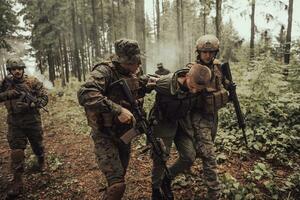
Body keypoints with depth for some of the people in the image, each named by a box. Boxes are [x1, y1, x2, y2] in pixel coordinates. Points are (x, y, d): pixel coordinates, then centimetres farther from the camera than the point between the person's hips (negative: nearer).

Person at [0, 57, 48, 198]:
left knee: (37, 145, 16)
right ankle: (17, 182, 9)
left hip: (33, 120, -1)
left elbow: (44, 98, -7)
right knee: (16, 151, 0)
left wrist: (31, 105, -23)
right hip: (15, 123, 2)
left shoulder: (33, 82, -6)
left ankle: (41, 160, 47)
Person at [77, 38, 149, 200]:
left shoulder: (135, 72, 2)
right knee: (117, 185, -12)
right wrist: (117, 110, -39)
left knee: (120, 178, 22)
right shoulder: (105, 71, -20)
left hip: (125, 134, 7)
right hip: (105, 136, -7)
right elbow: (85, 95, -37)